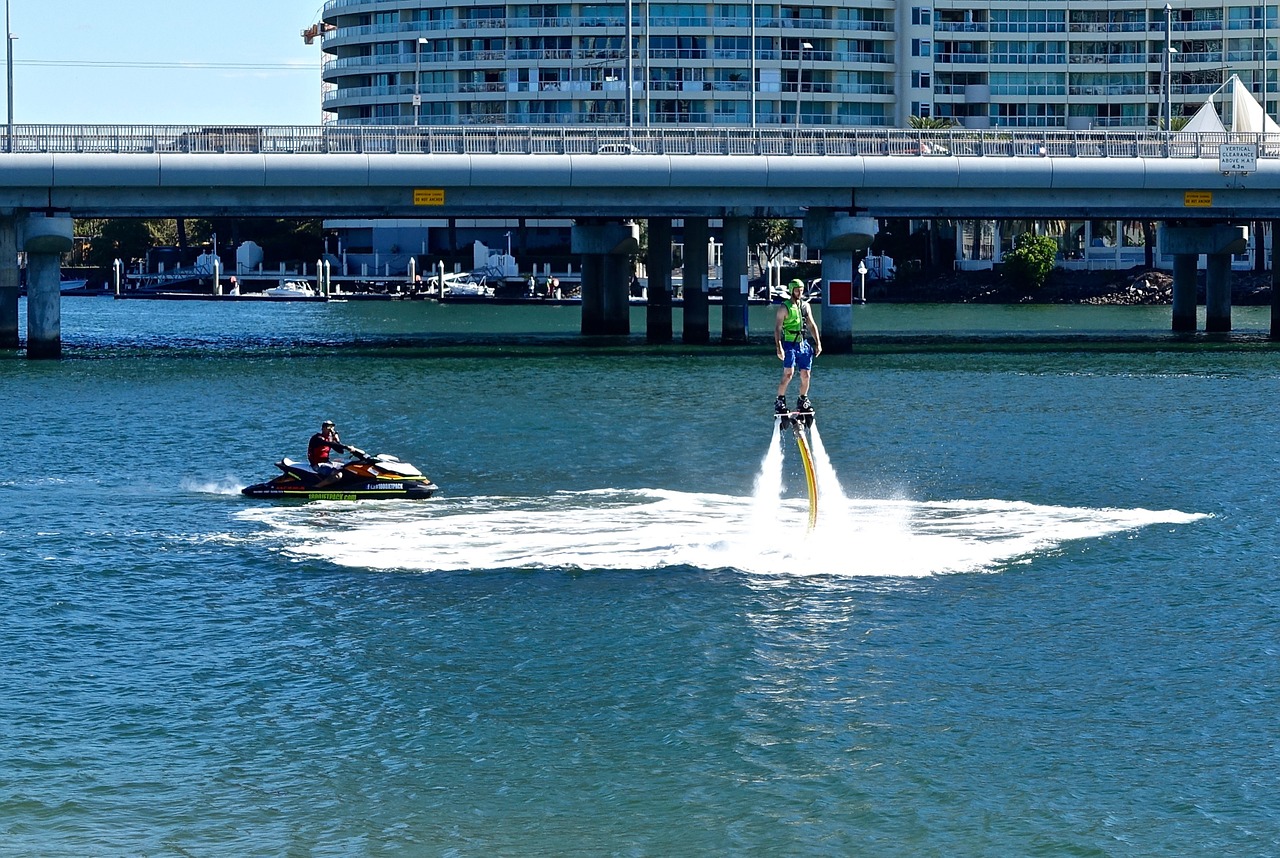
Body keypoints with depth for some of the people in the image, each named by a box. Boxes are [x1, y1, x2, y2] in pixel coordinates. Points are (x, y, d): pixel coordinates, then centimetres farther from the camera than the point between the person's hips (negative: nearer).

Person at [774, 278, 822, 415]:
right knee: (788, 373, -16)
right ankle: (780, 402, -7)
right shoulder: (784, 308, -5)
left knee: (805, 375, 5)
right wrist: (779, 348, -17)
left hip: (803, 344, 5)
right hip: (789, 345, -5)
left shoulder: (805, 305, 12)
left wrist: (818, 343, 10)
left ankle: (803, 401, 20)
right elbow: (777, 328, -8)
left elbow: (812, 326, 17)